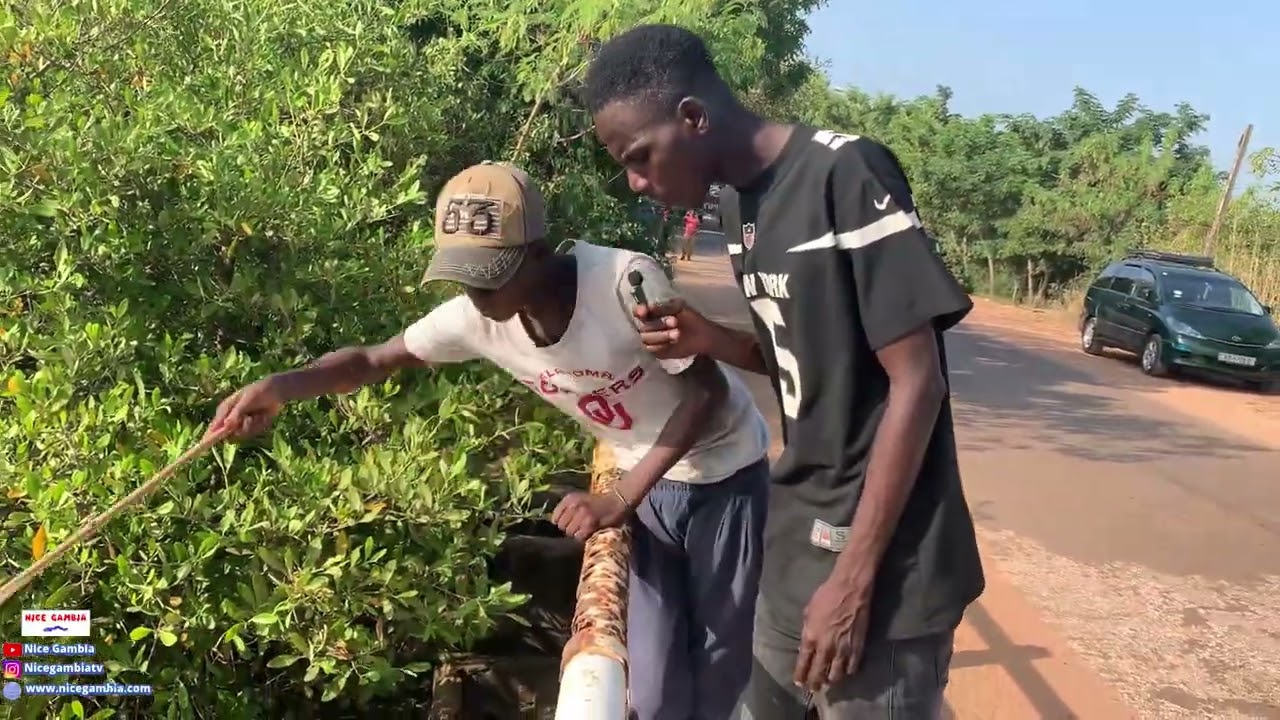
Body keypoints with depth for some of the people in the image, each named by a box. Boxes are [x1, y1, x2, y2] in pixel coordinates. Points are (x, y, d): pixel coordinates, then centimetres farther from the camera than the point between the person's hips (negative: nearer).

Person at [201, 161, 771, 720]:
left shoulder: (626, 280, -33)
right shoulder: (475, 318, -18)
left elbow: (709, 391, -26)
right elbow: (375, 360, -7)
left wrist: (619, 500, -30)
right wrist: (282, 386, -27)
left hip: (723, 474, -3)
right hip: (641, 478, 4)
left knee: (725, 656, 11)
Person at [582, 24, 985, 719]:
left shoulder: (846, 174, -18)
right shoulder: (738, 201, 7)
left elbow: (916, 381, -18)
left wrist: (854, 580, -18)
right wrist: (707, 338, -4)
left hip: (881, 555, -8)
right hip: (794, 531, 8)